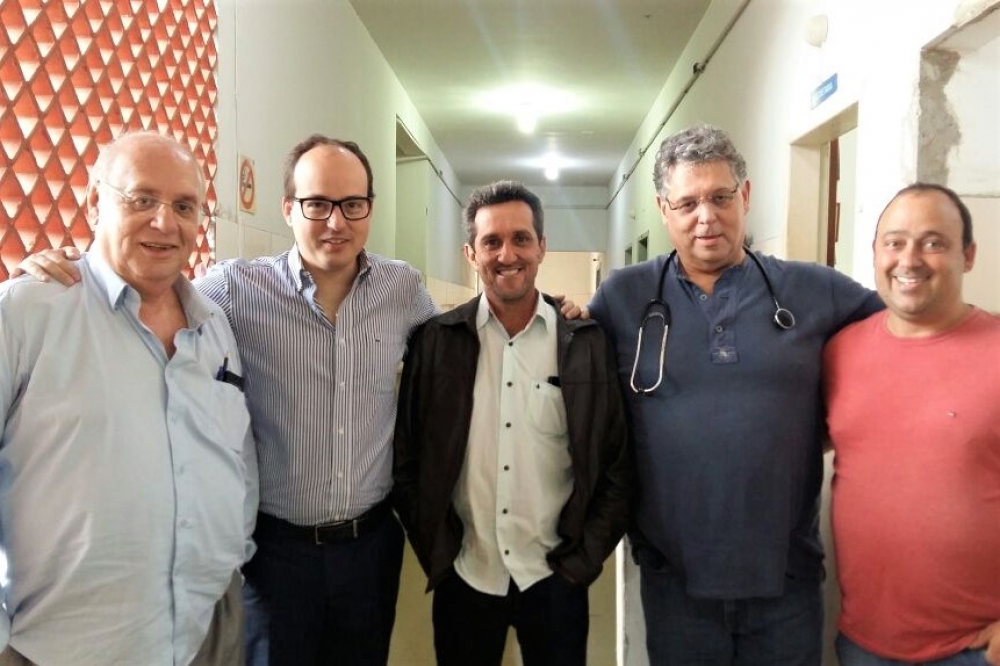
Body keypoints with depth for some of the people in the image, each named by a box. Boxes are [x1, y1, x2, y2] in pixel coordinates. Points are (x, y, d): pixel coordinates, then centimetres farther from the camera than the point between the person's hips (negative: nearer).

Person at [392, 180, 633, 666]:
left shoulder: (588, 345, -5)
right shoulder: (435, 342, -4)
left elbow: (618, 465, -1)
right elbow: (406, 457, 1)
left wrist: (581, 561, -4)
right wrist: (436, 553, -2)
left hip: (555, 578, 0)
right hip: (462, 576, 1)